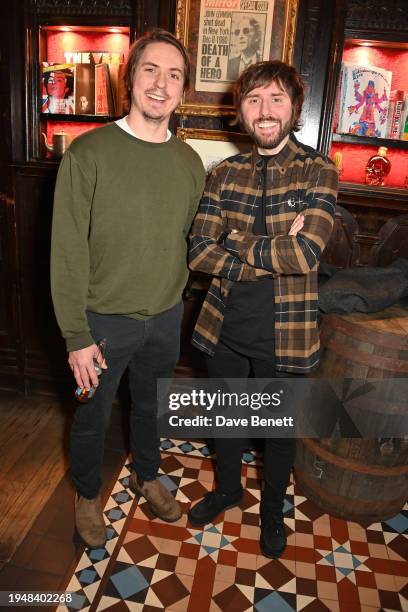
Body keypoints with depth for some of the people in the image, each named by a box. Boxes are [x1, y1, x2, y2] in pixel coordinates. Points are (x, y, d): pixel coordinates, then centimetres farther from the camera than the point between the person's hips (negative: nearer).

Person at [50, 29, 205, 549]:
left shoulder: (190, 162, 0)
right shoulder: (88, 153, -14)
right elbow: (68, 252, -14)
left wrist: (179, 302, 6)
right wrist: (76, 336, -14)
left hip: (166, 316, 4)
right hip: (105, 319, -3)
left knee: (151, 404, 24)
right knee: (92, 415, 16)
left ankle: (146, 476, 51)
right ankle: (87, 494, 45)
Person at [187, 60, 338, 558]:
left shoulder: (318, 171, -8)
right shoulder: (224, 174, 1)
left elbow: (306, 254, -22)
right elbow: (199, 252, -10)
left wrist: (234, 242, -14)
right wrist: (275, 253, -18)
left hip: (284, 329, -2)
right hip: (225, 323, 3)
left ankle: (272, 508, 46)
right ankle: (227, 487, 51)